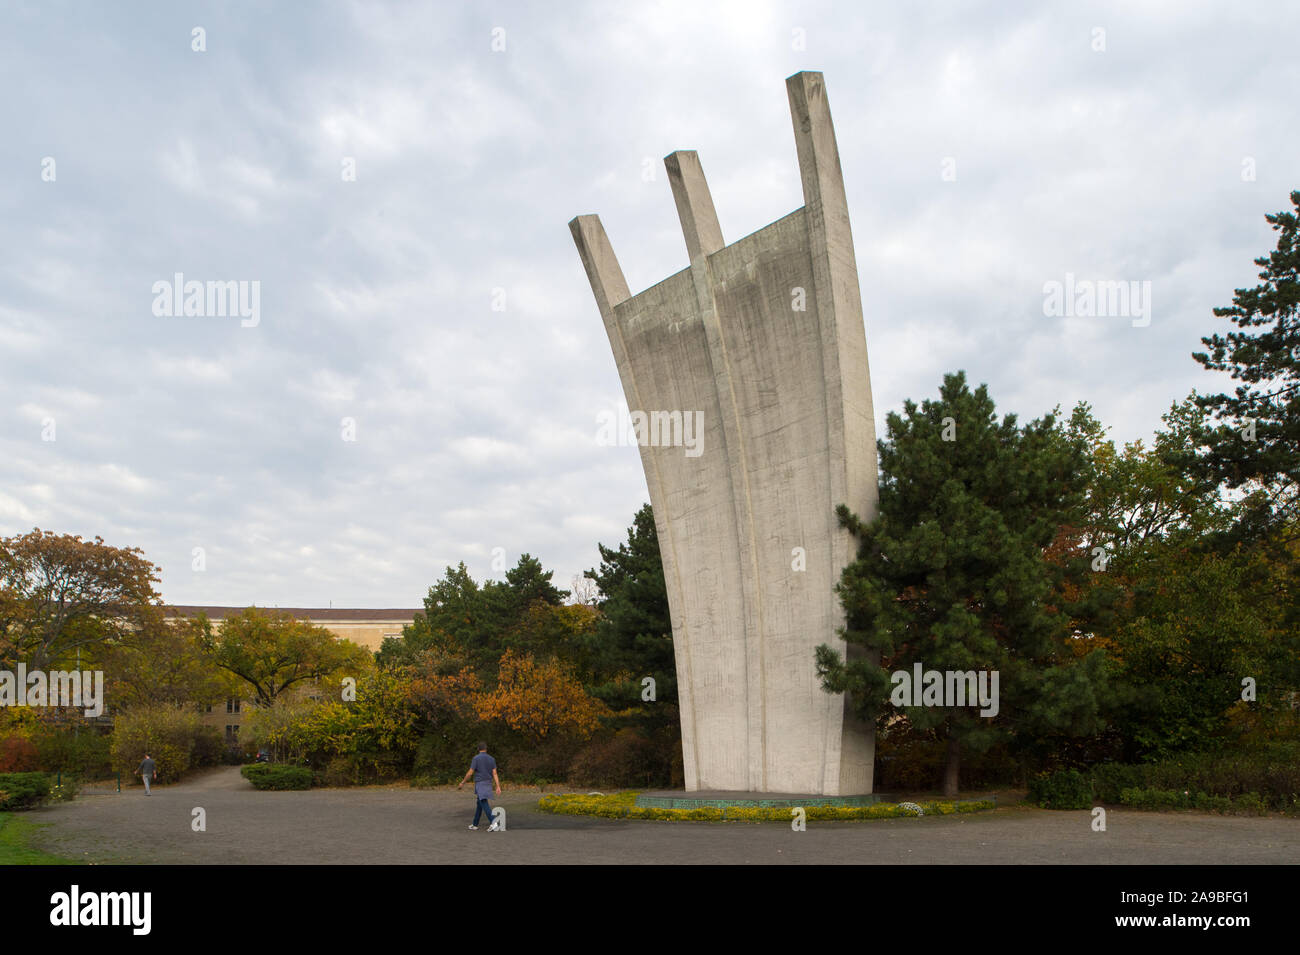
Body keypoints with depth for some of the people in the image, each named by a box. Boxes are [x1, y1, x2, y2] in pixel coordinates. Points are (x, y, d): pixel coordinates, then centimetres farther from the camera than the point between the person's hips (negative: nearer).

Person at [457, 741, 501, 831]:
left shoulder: (476, 758, -9)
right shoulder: (491, 759, 6)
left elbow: (470, 773, -10)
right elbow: (495, 773, 0)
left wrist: (462, 783, 4)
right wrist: (498, 787, -3)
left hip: (480, 784, -6)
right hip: (488, 784, 6)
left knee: (484, 804, -13)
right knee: (479, 803, 20)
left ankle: (493, 823, -27)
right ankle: (475, 824, 27)